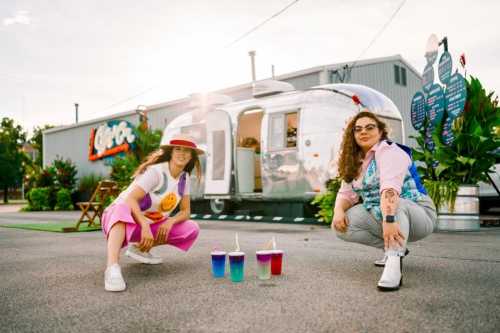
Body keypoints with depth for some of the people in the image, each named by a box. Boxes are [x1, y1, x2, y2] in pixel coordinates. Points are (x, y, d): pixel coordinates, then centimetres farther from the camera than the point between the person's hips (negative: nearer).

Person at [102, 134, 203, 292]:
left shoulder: (184, 177, -1)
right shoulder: (156, 171, -22)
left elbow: (185, 211, 1)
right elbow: (130, 199, -31)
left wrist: (170, 221, -20)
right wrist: (145, 227, -43)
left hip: (152, 224, 7)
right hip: (124, 219, -7)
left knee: (192, 229, -8)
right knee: (123, 208, -41)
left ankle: (139, 248, 3)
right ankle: (112, 267, -55)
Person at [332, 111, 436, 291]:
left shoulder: (388, 151, -17)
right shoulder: (354, 161, 7)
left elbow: (390, 188, -34)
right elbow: (346, 193, 0)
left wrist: (389, 219, -49)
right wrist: (339, 211, -22)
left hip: (417, 215, -7)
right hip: (378, 216, 7)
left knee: (393, 203, -38)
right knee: (342, 225, -14)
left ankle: (394, 262, -46)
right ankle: (395, 248, -1)